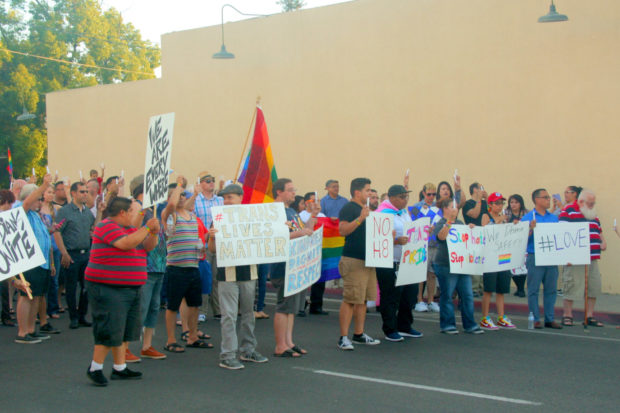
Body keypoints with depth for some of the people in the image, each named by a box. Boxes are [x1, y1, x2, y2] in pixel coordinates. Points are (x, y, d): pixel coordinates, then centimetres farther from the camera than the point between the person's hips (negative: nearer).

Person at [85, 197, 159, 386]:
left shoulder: (131, 229, 16)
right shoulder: (107, 226, -12)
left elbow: (147, 247, 16)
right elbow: (126, 243, -25)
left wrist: (154, 233, -2)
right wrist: (146, 228, -20)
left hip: (131, 288, 10)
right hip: (108, 288, -10)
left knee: (127, 330, 12)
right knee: (110, 330, -9)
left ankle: (120, 368, 20)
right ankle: (95, 368, 3)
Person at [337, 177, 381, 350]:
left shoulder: (365, 209, 20)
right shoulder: (348, 209, -9)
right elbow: (342, 230, -22)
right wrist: (360, 218, -29)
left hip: (367, 259, 9)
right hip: (353, 260, -9)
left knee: (363, 298, 13)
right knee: (350, 299, -9)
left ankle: (359, 334, 22)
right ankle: (343, 337, -5)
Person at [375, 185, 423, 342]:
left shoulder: (404, 213, 17)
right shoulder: (383, 214, -13)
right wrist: (396, 241, -31)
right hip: (390, 264, -9)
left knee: (410, 293, 13)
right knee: (391, 297, -2)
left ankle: (404, 327, 27)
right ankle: (390, 330, 10)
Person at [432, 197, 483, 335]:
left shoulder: (459, 223, 16)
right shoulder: (440, 224, -5)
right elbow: (442, 236, -26)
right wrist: (449, 221, -32)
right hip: (446, 265, -7)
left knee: (467, 295, 6)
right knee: (447, 296, 1)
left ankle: (470, 324, 12)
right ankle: (447, 325, 10)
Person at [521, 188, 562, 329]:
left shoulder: (554, 218, 14)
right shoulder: (528, 218, -1)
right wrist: (531, 229, -21)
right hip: (535, 258, -5)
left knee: (551, 289, 7)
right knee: (533, 290, 0)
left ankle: (550, 319, 14)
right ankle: (535, 319, 7)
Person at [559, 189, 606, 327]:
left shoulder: (593, 214, 20)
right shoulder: (568, 211, -6)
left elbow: (599, 231, 30)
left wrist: (603, 242, 9)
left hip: (592, 259, 8)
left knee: (594, 287, 7)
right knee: (572, 286, -6)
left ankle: (589, 316, 16)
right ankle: (567, 316, 5)